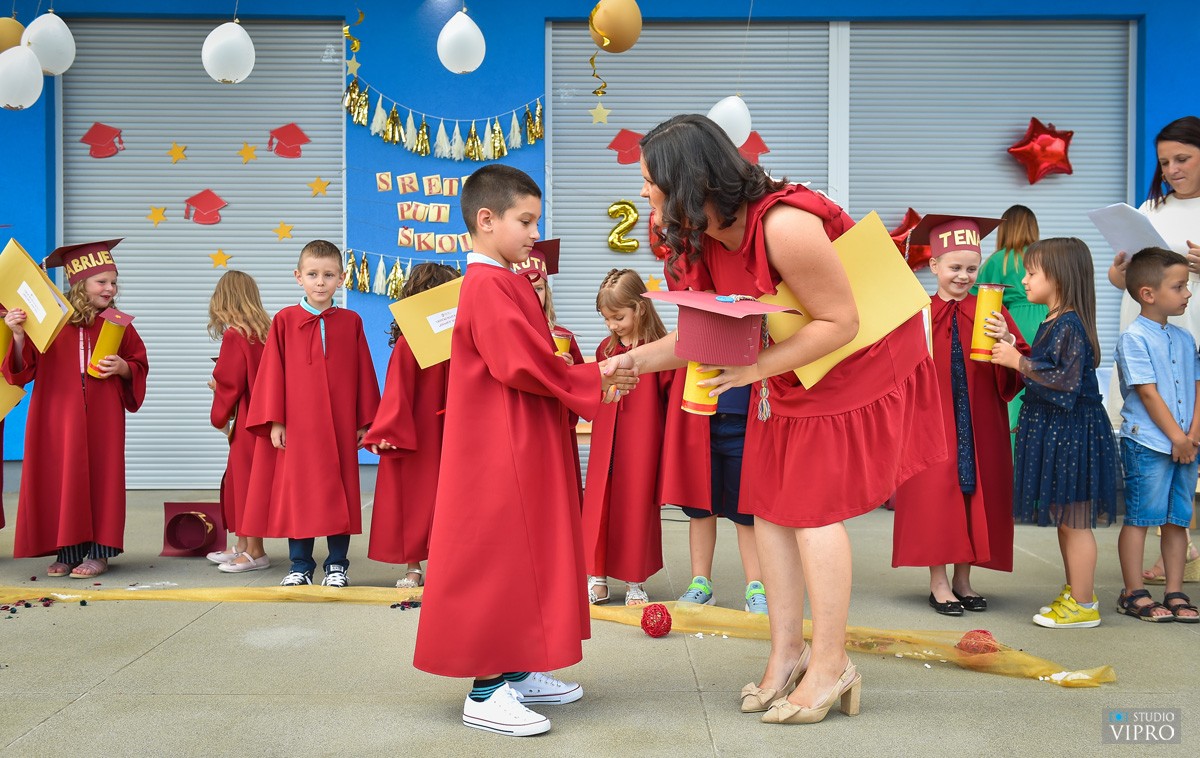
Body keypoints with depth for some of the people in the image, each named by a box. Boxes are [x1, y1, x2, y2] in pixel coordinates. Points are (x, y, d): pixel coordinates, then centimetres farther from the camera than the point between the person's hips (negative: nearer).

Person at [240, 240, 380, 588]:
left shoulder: (351, 322, 4)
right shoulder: (284, 320, 2)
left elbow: (364, 374, 5)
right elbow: (272, 372, 1)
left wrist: (365, 421, 3)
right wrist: (274, 420, -5)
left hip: (340, 425, 1)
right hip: (297, 425, 0)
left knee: (338, 491, 5)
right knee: (297, 491, 5)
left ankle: (337, 565, 16)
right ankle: (300, 566, 16)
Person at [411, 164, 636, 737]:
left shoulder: (505, 284, 17)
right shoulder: (489, 287, -16)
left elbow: (531, 363, 17)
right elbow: (525, 366, -22)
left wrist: (592, 383, 4)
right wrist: (595, 380, -11)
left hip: (522, 453, 11)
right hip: (500, 455, -11)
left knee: (522, 556, 15)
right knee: (498, 558, -5)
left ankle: (516, 672, 25)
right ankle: (485, 692, 3)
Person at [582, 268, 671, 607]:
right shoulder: (606, 348, 9)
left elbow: (670, 394, -10)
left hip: (642, 443, -5)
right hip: (606, 442, 5)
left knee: (637, 508, 5)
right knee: (598, 506, 6)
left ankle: (635, 582, 19)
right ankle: (597, 578, 19)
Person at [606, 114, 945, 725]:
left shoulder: (784, 225, -32)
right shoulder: (702, 238, -6)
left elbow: (841, 322, -26)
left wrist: (757, 367, -33)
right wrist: (639, 359, -14)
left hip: (855, 364, -8)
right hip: (786, 374, 8)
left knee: (813, 504, -7)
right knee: (768, 503, 6)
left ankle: (829, 665, 7)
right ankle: (787, 651, 18)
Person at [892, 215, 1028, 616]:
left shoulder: (991, 312, 3)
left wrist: (1006, 341, -20)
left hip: (978, 425, 2)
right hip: (932, 421, -2)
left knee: (974, 494, 8)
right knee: (936, 496, 0)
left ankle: (962, 580, 21)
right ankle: (938, 584, 11)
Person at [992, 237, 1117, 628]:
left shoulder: (1070, 326, -18)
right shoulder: (1053, 323, 11)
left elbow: (1067, 382, -23)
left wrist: (1020, 362, -20)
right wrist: (1013, 355, 6)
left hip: (1071, 432, -10)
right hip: (1053, 430, 10)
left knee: (1074, 521, -1)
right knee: (1064, 520, 17)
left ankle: (1083, 606, 8)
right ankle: (1074, 592, 28)